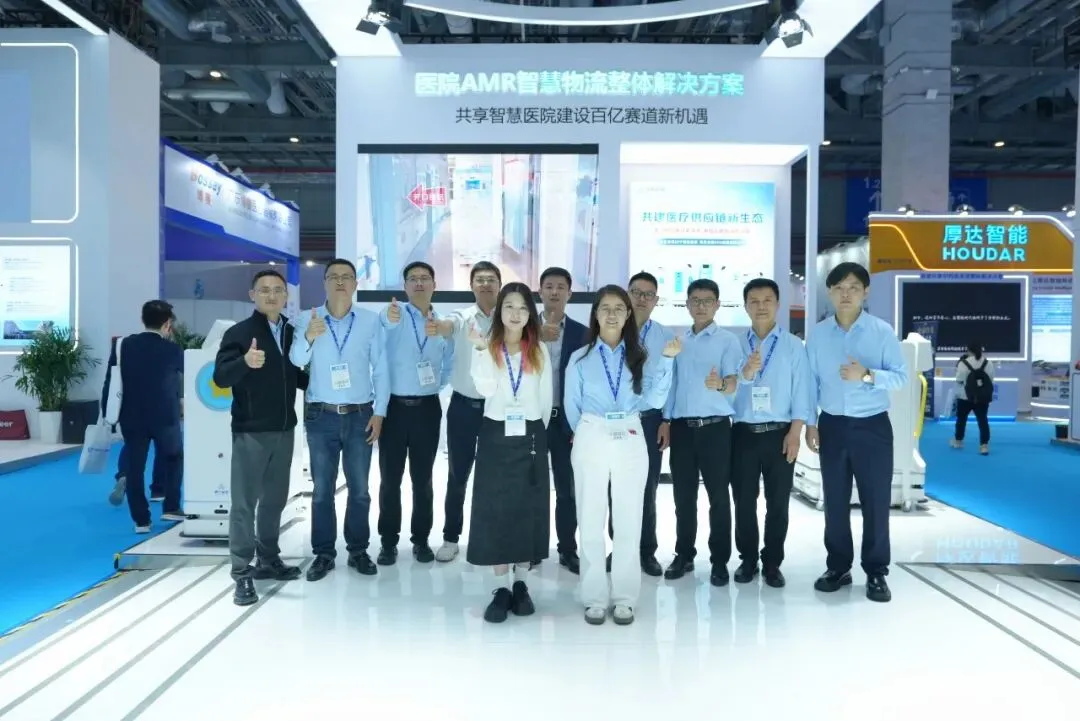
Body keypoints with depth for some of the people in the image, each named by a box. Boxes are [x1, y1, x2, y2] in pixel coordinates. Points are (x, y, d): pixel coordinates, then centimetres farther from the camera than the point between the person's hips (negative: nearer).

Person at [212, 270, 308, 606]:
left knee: (275, 499, 14)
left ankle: (268, 560, 27)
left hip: (284, 429, 6)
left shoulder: (293, 333, 10)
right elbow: (221, 377, -16)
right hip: (250, 431, -5)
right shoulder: (239, 333, -6)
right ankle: (243, 574, 5)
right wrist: (245, 362, -35)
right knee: (244, 502, -1)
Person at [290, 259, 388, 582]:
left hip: (360, 415, 0)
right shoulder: (307, 319, -1)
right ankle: (323, 553, 16)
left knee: (359, 489, 8)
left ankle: (358, 551, 20)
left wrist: (379, 412, -3)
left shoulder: (371, 321, 0)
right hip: (321, 416, 0)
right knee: (322, 489, 6)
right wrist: (308, 338, -34)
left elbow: (381, 368, 2)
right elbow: (295, 361, -14)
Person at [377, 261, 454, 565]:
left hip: (427, 409, 2)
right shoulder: (395, 315, -6)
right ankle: (389, 542, 16)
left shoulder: (443, 323, 6)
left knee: (423, 479, 10)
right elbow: (385, 321, -32)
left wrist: (437, 386, 5)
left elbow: (450, 364, 18)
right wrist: (390, 317, -54)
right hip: (394, 407, -2)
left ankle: (421, 540, 21)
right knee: (390, 479, 5)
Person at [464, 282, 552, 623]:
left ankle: (521, 584, 18)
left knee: (528, 510, 6)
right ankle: (501, 588, 9)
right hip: (496, 436, -1)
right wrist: (482, 349, -22)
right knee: (496, 510, 0)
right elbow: (486, 389, -16)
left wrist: (537, 430, 7)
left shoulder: (539, 350, 5)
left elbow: (546, 397, 9)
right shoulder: (487, 347, 0)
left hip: (530, 437, 1)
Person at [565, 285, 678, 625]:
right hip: (591, 440, -1)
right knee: (591, 521, 3)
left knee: (628, 521, 5)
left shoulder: (638, 356, 7)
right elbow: (571, 404, 9)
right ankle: (595, 598, 14)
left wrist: (666, 360, -9)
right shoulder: (580, 358, 3)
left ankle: (624, 598, 16)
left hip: (631, 441, 1)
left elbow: (653, 400, -4)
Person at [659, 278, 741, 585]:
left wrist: (720, 384, -35)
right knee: (683, 495, 10)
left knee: (718, 496, 3)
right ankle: (684, 555, 22)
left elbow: (733, 385, -12)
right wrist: (665, 420, 11)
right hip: (681, 426, 4)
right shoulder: (678, 341, 12)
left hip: (714, 426, -4)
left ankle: (719, 561, 12)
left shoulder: (728, 340, -2)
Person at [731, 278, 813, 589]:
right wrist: (746, 373, -24)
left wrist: (795, 432, -8)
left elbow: (802, 391, -1)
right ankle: (748, 560, 22)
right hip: (743, 433, 1)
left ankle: (772, 563, 20)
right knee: (744, 501, 7)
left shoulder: (793, 346, 3)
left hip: (779, 433, -1)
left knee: (777, 503, 6)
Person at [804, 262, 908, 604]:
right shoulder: (818, 334, 3)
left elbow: (901, 376, -7)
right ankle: (838, 567, 23)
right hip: (832, 425, 2)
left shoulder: (882, 331, -4)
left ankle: (876, 572, 17)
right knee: (835, 501, 10)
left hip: (873, 426, -2)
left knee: (876, 501, 4)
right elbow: (810, 380, 5)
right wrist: (809, 423, 1)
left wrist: (868, 375, -23)